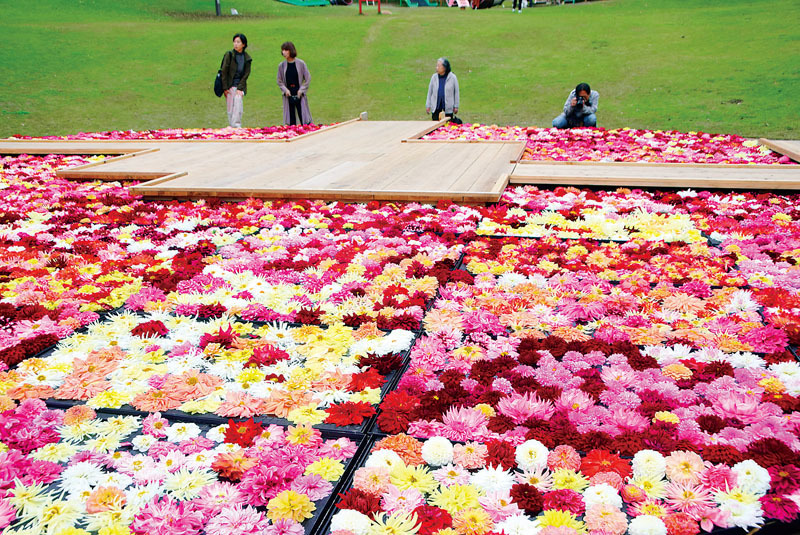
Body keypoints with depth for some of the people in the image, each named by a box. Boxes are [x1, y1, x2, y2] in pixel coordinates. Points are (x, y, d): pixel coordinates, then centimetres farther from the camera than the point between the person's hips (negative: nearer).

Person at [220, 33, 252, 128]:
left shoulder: (247, 58, 4)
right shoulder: (229, 55, -1)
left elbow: (246, 74, 2)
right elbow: (224, 71, -3)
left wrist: (240, 88, -9)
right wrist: (225, 88, -8)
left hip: (240, 86, 1)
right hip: (230, 86, 0)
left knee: (238, 100, -21)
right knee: (230, 109, -1)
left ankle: (237, 126, -22)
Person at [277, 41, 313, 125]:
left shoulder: (301, 63, -4)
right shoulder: (282, 65, 2)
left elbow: (308, 78, 2)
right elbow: (279, 81, 10)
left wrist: (301, 90, -6)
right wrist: (285, 89, -5)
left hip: (300, 95, -2)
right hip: (288, 96, 2)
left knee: (304, 120, -3)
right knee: (291, 121, 3)